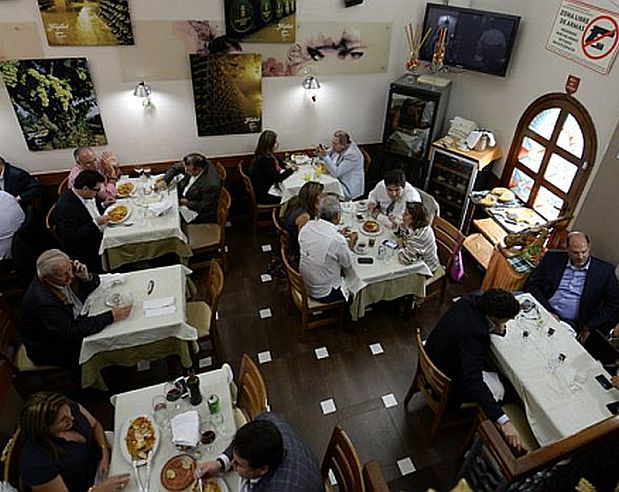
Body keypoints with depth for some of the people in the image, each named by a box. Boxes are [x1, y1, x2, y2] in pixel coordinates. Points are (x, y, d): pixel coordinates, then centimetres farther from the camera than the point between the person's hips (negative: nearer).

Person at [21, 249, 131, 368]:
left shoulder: (65, 277, -13)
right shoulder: (42, 301, -34)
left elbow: (95, 282, 5)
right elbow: (71, 332, -33)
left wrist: (86, 277, -20)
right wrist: (110, 316, -36)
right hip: (51, 349, -7)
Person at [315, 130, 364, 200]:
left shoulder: (352, 155, -26)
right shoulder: (337, 147, -4)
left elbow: (336, 173, -30)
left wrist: (325, 156, -32)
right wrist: (319, 154, -11)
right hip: (338, 179, 8)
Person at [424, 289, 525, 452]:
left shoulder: (470, 302, -15)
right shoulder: (472, 334, -38)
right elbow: (474, 382, -41)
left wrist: (497, 328, -12)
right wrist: (504, 421, -44)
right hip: (446, 384, -8)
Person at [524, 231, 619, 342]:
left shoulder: (604, 270, 7)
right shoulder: (552, 258, 9)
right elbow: (531, 285, 5)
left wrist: (589, 327, -3)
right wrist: (547, 311, -8)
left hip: (571, 325, 0)